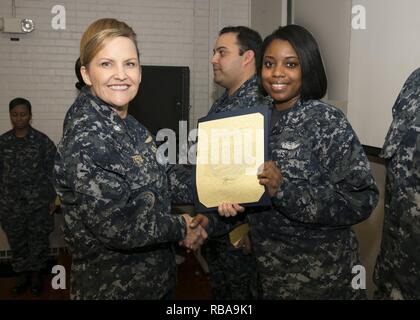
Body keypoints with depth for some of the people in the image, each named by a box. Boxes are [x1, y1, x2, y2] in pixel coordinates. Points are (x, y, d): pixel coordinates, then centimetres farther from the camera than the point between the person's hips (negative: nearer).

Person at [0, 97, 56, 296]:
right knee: (16, 240, 13)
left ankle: (36, 274, 27)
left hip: (38, 201, -2)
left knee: (38, 239, 9)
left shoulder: (42, 141, -6)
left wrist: (52, 198, -5)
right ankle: (22, 274, 30)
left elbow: (51, 171, -4)